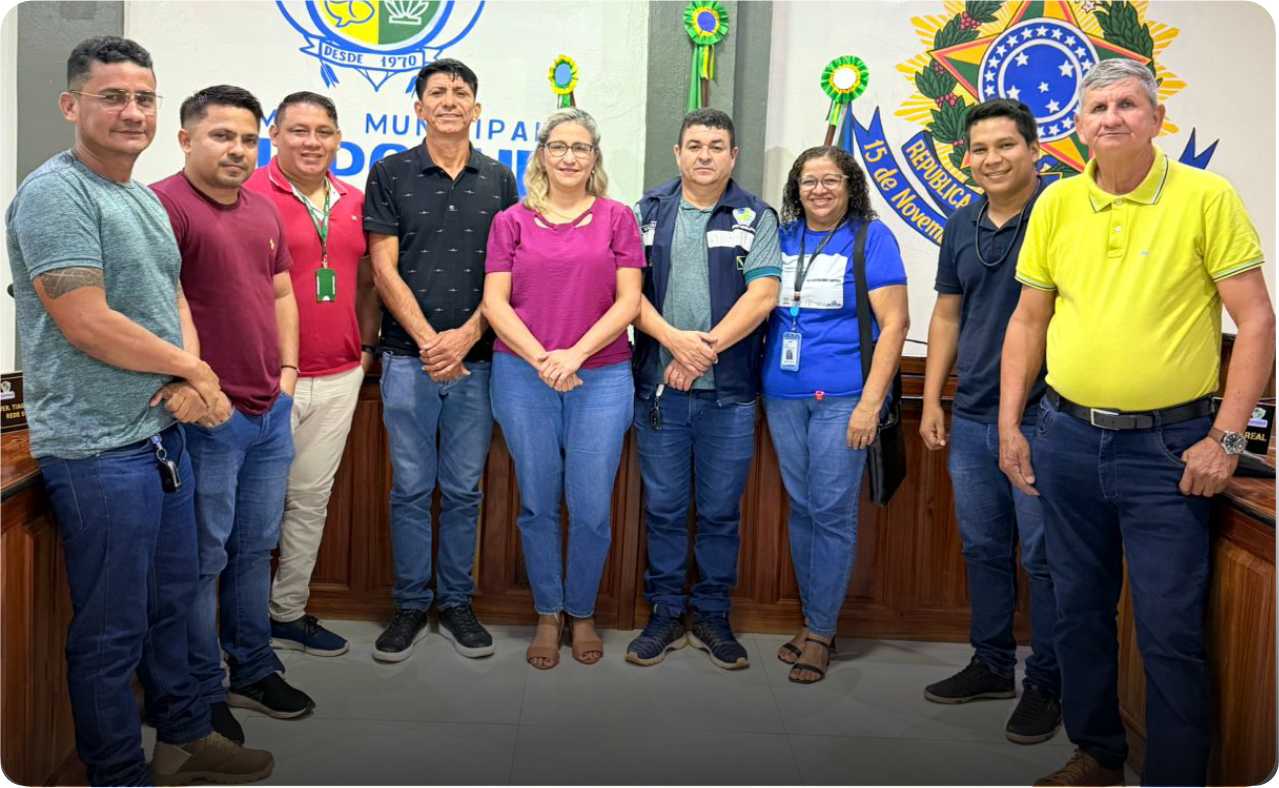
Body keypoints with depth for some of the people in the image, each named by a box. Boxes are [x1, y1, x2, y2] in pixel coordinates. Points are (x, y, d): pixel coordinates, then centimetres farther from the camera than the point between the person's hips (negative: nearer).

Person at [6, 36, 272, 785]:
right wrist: (191, 366, -8)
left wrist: (189, 375, -5)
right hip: (98, 448, -9)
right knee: (111, 631, 5)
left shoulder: (148, 199, 13)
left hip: (166, 430, 9)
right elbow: (88, 326, -21)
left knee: (172, 600, 21)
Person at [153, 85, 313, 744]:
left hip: (271, 410, 8)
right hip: (208, 415, -8)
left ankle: (253, 671, 32)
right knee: (204, 558, 4)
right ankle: (203, 695, 18)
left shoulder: (263, 211, 14)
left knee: (255, 547, 17)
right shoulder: (164, 205, -12)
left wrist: (287, 369, 12)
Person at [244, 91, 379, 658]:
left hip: (339, 377, 6)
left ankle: (288, 612, 27)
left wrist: (366, 344, 11)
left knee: (311, 498, 13)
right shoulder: (251, 196, -8)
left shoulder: (354, 202, 11)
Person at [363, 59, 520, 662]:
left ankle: (457, 604, 20)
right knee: (411, 489, 4)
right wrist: (428, 340, -10)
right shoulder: (390, 175, 4)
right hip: (409, 357, -1)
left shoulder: (499, 181, 9)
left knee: (463, 491, 8)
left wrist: (466, 335, -9)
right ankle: (411, 606, 17)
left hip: (476, 359, 1)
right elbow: (384, 269, -1)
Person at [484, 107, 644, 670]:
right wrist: (540, 357, -13)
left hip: (601, 376, 0)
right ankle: (547, 614, 25)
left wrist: (575, 354, -12)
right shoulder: (511, 221, 8)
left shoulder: (617, 218, 6)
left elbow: (629, 301, 0)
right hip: (522, 375, 1)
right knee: (538, 503, 8)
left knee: (591, 507, 0)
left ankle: (582, 613, 22)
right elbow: (495, 302, 1)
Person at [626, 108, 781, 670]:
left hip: (728, 391, -1)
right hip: (659, 387, 1)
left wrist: (705, 347, -14)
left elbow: (762, 296, -6)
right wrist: (674, 339, -14)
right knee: (663, 507, 7)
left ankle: (712, 615, 22)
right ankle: (665, 614, 21)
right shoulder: (648, 213, 10)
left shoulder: (756, 218, 6)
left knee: (721, 510, 7)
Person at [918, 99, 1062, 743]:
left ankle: (1046, 684, 18)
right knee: (983, 549, 15)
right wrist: (932, 399, 13)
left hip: (1043, 418, -6)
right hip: (971, 419, 6)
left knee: (1044, 557, 3)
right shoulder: (962, 226, 11)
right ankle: (992, 664, 31)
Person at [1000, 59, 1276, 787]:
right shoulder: (1057, 204, 5)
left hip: (1166, 447, -4)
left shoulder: (1207, 197, -6)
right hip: (1067, 437, 4)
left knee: (1170, 629, 0)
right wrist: (1009, 425, 7)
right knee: (1080, 608, 15)